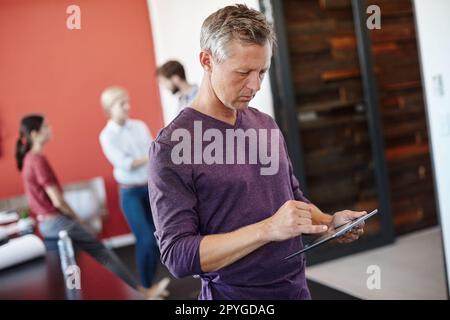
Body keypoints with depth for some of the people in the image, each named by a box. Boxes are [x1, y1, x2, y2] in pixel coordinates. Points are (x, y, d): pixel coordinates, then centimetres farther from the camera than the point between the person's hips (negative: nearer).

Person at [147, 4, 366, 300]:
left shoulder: (266, 125, 2)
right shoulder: (171, 146, -16)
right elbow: (177, 255, -20)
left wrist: (329, 223, -5)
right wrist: (269, 229, -27)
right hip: (232, 294, -5)